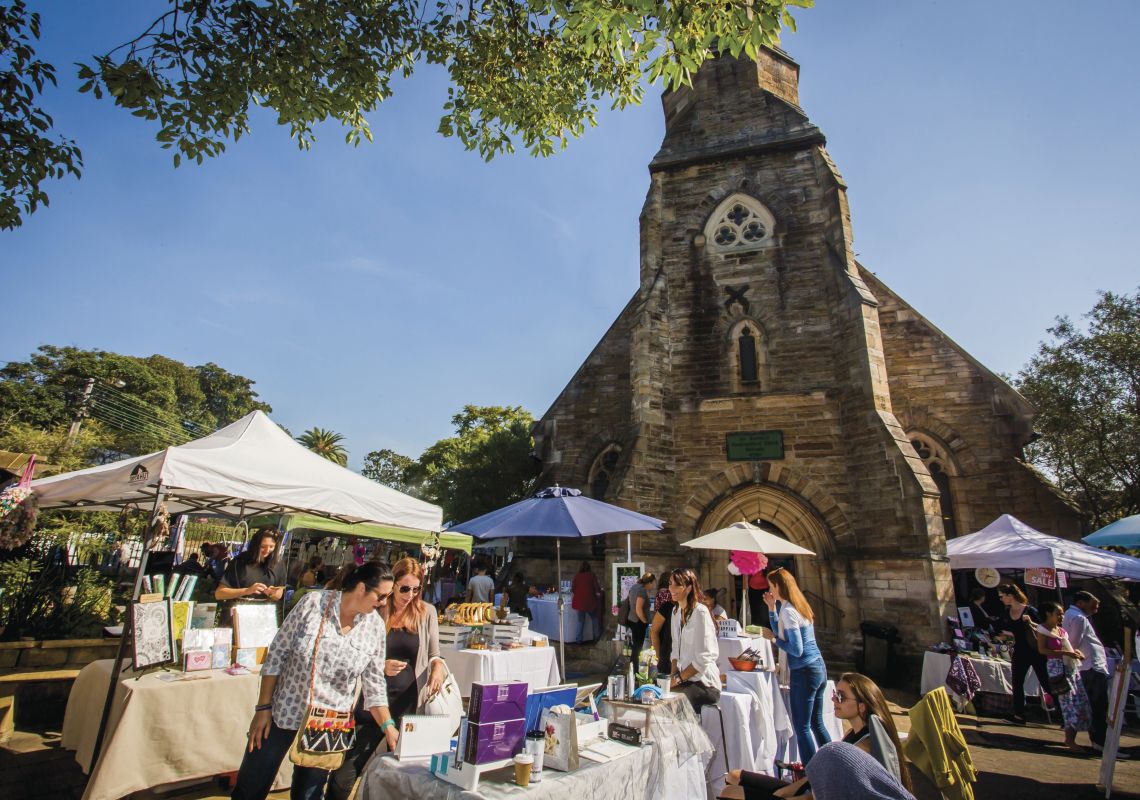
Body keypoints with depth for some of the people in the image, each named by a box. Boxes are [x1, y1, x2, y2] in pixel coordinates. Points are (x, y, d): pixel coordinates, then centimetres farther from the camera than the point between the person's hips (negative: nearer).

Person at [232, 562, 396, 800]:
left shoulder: (375, 626, -7)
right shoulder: (313, 602, -14)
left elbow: (373, 683, -1)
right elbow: (277, 654, -7)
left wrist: (388, 726, -9)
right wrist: (263, 708, -7)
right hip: (283, 712, -1)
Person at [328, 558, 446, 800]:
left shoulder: (426, 612, -1)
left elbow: (434, 653, 5)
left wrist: (438, 665, -17)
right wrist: (380, 666, -18)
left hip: (410, 703, 1)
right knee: (345, 773, 3)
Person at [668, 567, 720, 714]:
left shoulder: (700, 612, -15)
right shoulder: (676, 612, 10)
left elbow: (703, 659, -17)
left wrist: (678, 679, -14)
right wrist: (673, 676, -3)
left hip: (704, 683, -6)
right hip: (684, 680, 7)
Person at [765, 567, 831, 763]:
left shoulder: (788, 611, -17)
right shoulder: (799, 606, 11)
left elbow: (796, 649, -20)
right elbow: (781, 631, 21)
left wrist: (775, 640, -7)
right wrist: (771, 607, 12)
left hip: (804, 672, -9)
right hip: (819, 667, 9)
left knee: (802, 727, -1)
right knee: (816, 723, 19)